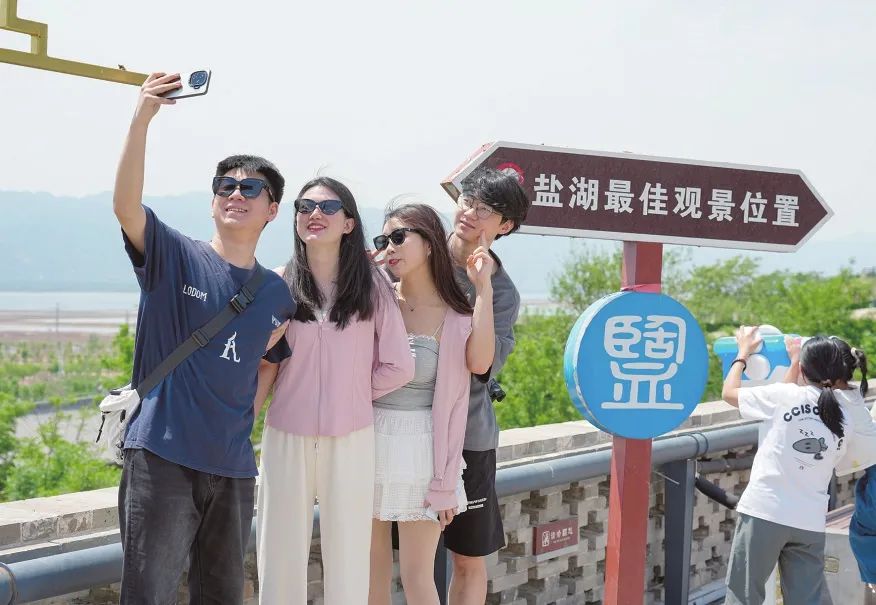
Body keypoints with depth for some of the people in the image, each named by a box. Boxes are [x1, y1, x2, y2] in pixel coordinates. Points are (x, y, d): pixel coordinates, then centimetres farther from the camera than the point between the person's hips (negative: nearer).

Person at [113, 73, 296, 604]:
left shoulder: (277, 294, 11)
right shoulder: (175, 257, -2)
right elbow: (126, 205, -20)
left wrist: (278, 340, 7)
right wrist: (142, 118, -30)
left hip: (234, 466, 5)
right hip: (162, 455, -5)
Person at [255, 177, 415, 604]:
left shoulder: (370, 284, 0)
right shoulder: (279, 284, 2)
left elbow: (398, 367, 1)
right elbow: (264, 363, 5)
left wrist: (352, 394, 6)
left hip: (351, 439, 0)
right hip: (286, 437, 1)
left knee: (348, 558, 5)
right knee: (281, 556, 5)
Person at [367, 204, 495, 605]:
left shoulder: (455, 315, -4)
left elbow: (479, 363, -23)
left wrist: (483, 289, -21)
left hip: (419, 447, -3)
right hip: (368, 441, 3)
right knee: (370, 570, 14)